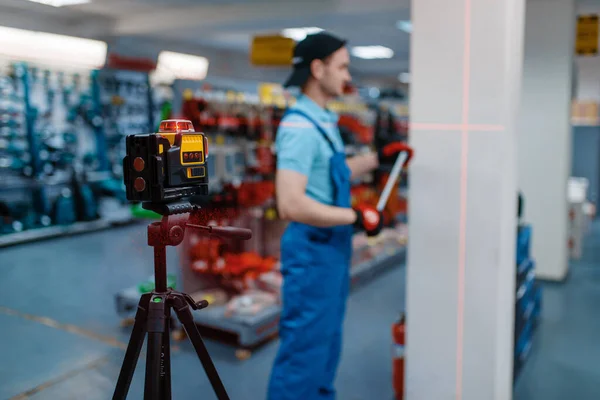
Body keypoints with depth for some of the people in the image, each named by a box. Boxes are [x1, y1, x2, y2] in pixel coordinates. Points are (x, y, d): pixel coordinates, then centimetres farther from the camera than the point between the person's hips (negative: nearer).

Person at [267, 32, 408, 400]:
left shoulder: (323, 121, 9)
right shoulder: (300, 126, -22)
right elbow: (292, 205, -30)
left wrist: (377, 158, 20)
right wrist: (356, 217, -23)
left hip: (333, 247, 10)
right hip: (313, 250, -10)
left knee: (327, 344, 22)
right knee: (305, 350, 3)